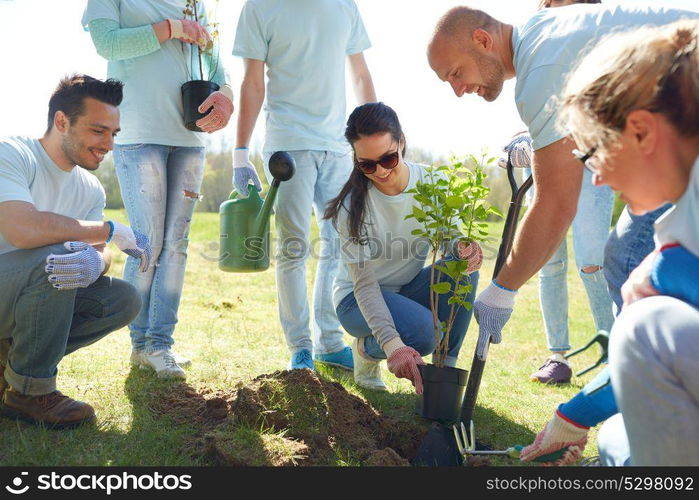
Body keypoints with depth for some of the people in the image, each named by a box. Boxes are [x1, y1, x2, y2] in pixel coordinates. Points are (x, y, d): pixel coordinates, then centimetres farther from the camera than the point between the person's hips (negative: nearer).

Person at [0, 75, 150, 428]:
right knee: (54, 256, -32)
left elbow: (99, 253, -5)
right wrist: (112, 230, -25)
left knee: (124, 299, -8)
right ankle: (29, 391, -15)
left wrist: (96, 260, -33)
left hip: (31, 299, 7)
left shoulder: (90, 190, 5)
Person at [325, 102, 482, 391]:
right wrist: (392, 344, -41)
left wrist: (465, 249, -39)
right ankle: (367, 349, 2)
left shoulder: (429, 183, -11)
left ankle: (445, 368, -10)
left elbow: (451, 236, -11)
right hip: (358, 298, -4)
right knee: (423, 330, -33)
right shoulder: (353, 205, -23)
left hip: (410, 288, 4)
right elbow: (364, 283, -27)